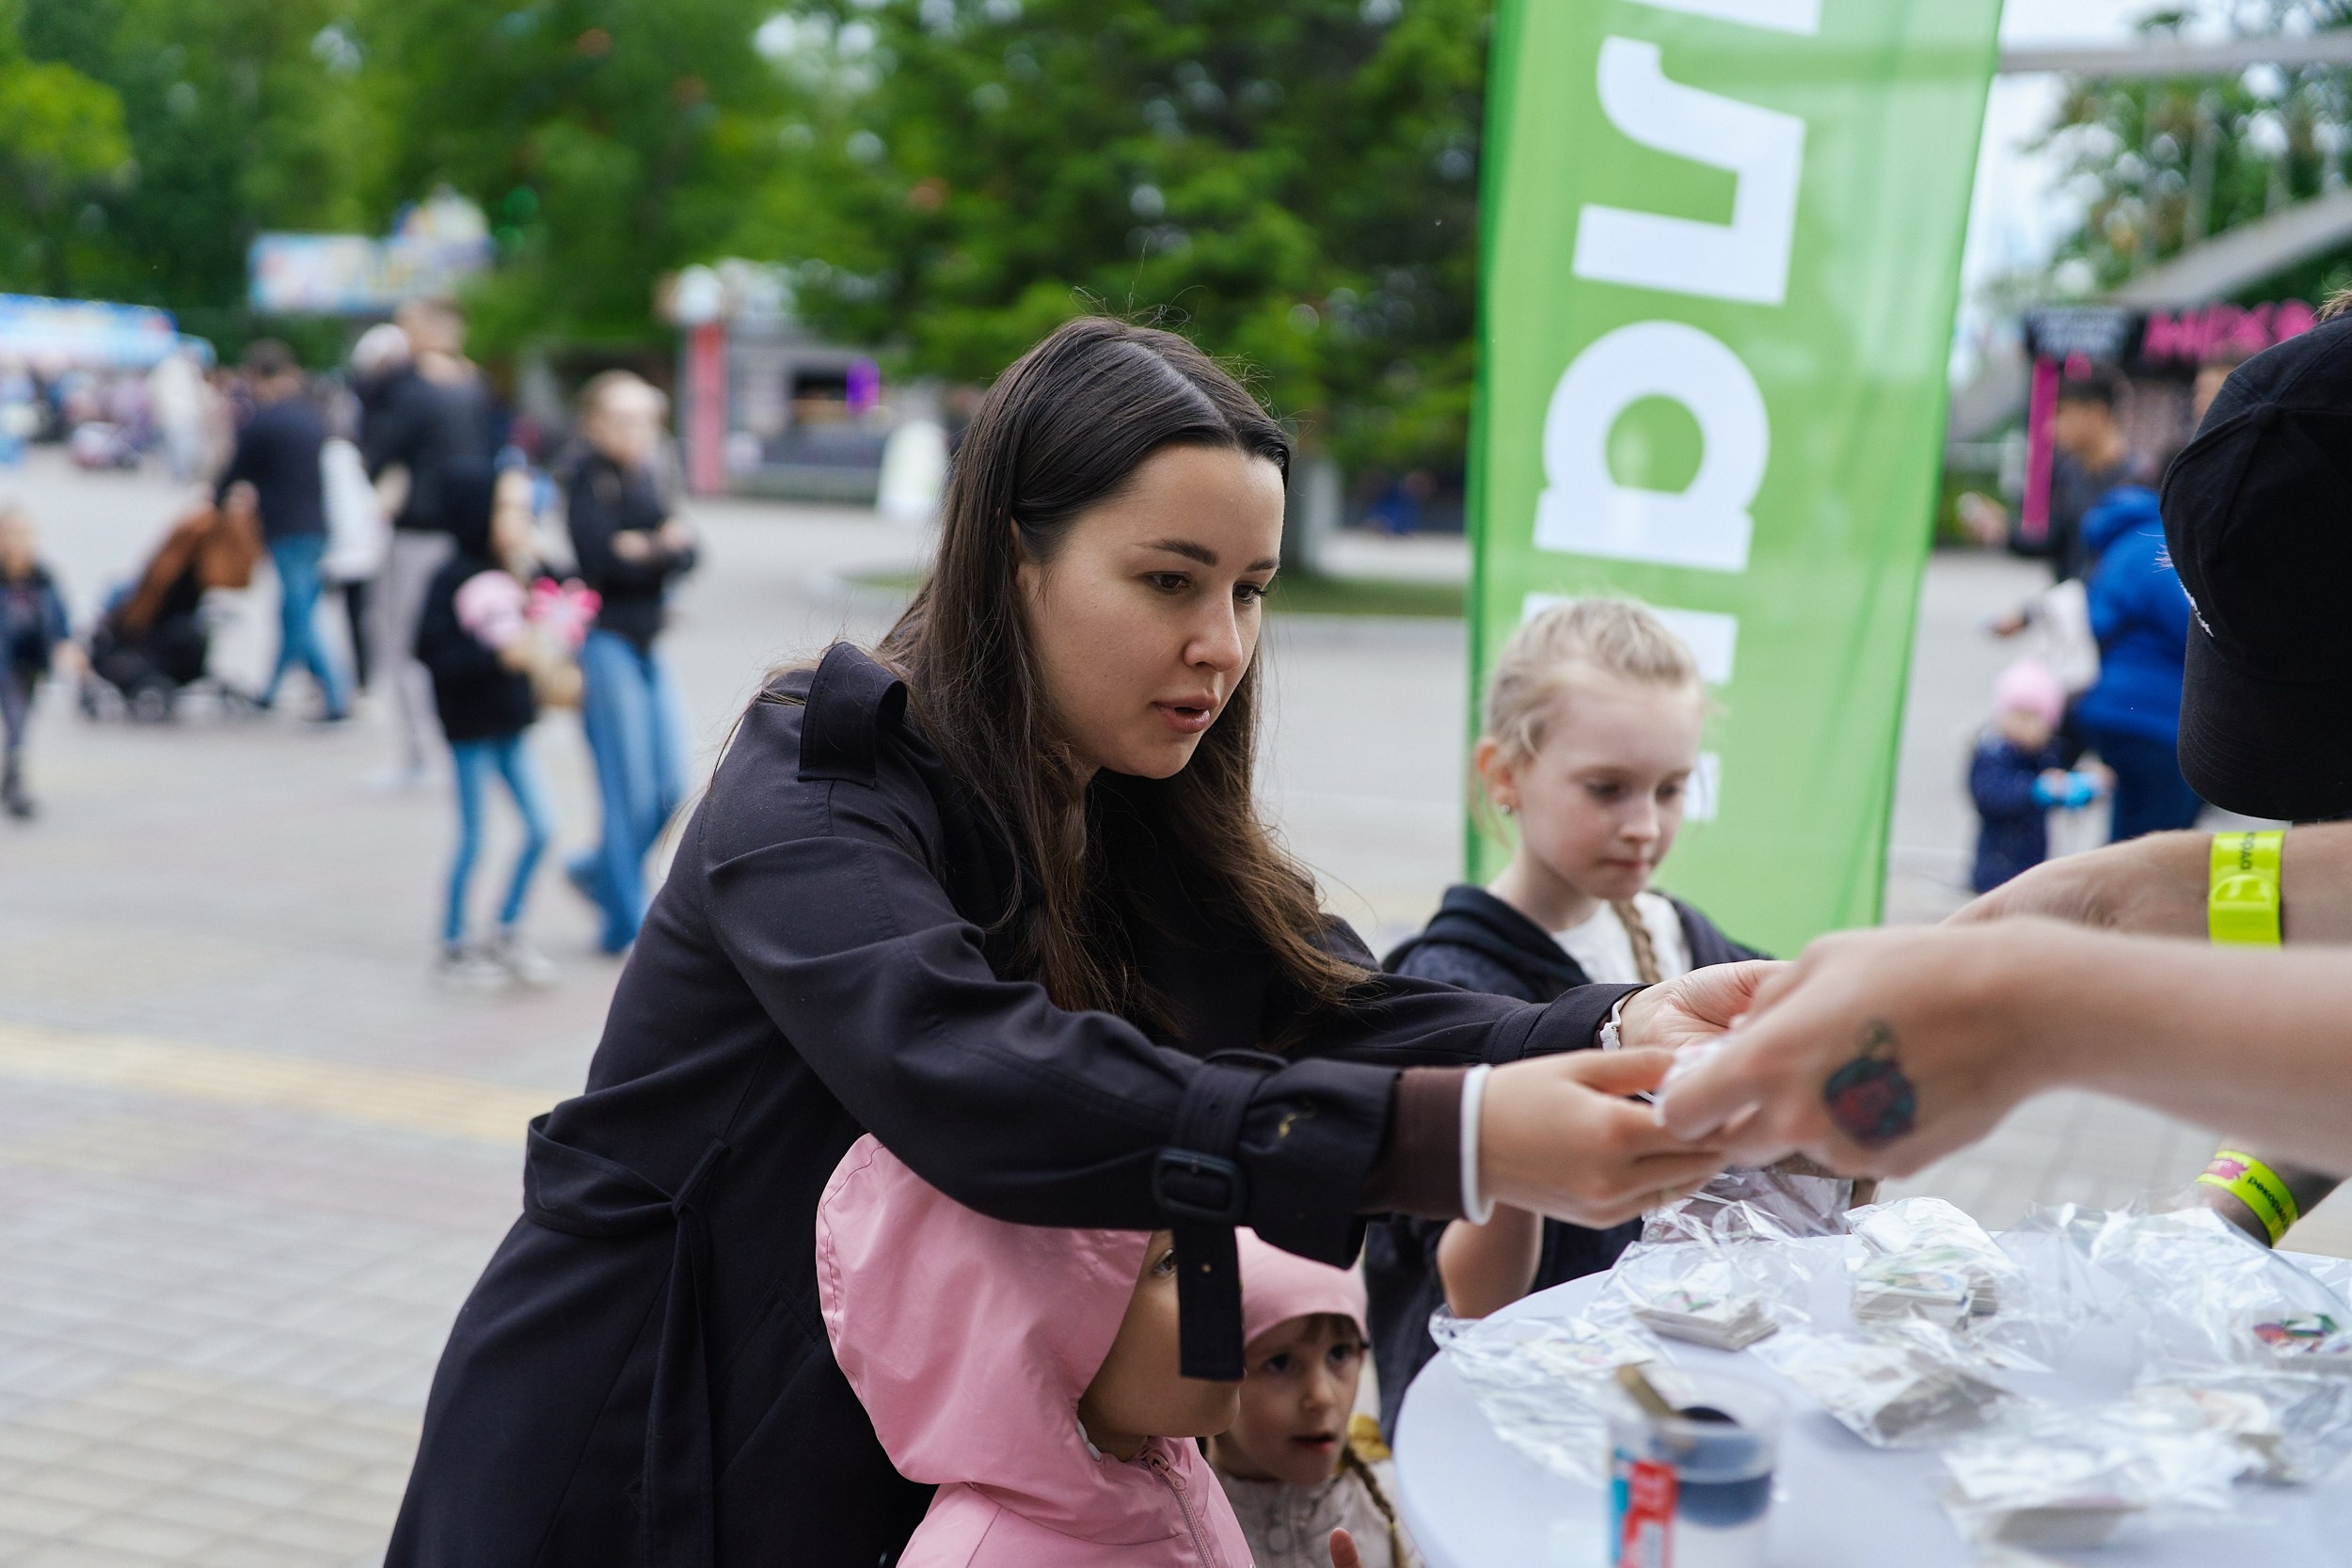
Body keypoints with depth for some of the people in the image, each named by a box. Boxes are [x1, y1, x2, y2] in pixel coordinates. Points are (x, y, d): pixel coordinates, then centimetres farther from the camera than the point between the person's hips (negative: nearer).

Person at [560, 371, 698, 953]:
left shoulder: (643, 479, 13)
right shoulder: (589, 480, -8)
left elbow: (685, 554, 5)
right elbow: (602, 561, -20)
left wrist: (648, 550, -14)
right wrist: (664, 549, -11)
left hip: (647, 644, 7)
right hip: (606, 644, -7)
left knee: (671, 789, 6)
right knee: (631, 791, -5)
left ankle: (597, 870, 29)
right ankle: (628, 921, 7)